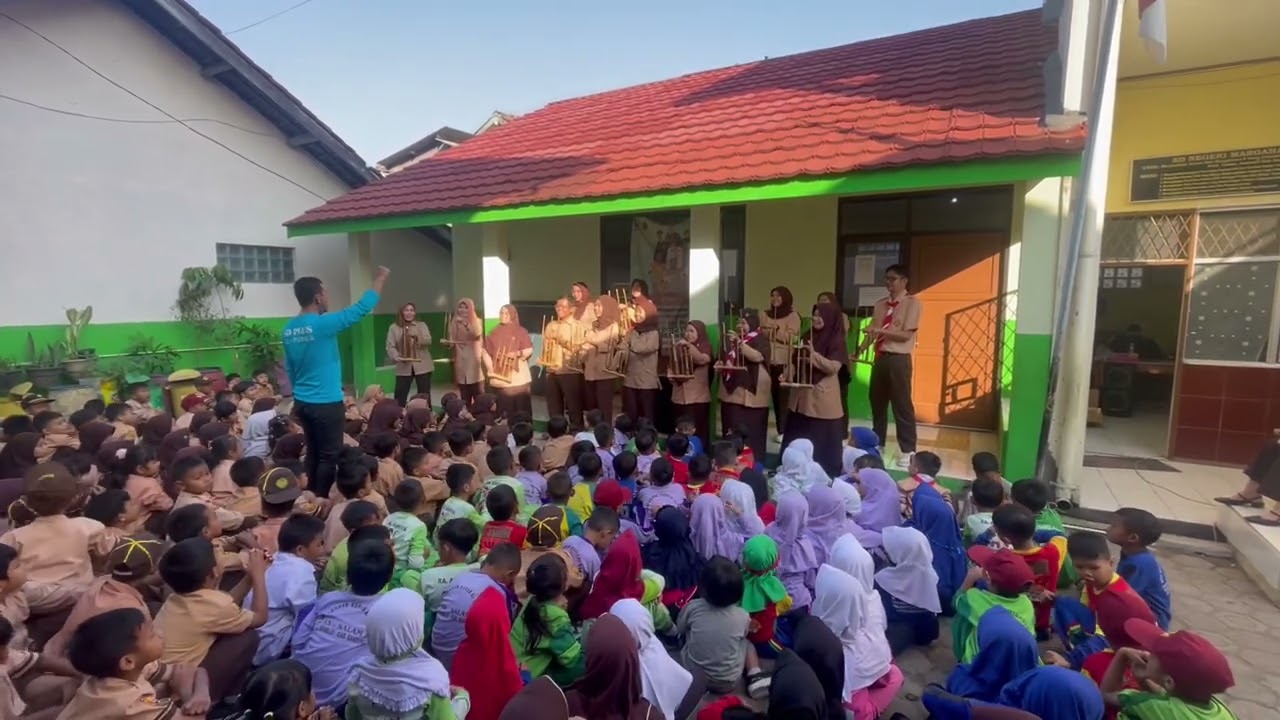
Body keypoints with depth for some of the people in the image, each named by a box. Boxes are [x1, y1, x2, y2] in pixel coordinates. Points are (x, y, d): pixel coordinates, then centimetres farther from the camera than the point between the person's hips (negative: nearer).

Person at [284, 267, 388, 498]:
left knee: (313, 453, 17)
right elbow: (361, 308, -13)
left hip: (302, 402, 8)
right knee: (329, 457, 3)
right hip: (326, 403, -8)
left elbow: (289, 367, 15)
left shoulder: (289, 329, 6)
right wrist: (380, 278, -3)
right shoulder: (322, 324, -18)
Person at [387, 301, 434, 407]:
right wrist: (396, 356, -21)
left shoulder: (422, 325, 6)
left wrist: (417, 337, -29)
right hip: (403, 367, 0)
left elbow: (428, 341, -9)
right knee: (400, 396, -1)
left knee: (425, 395, 6)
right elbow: (390, 346, -1)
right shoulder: (394, 327, 5)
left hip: (422, 366, 0)